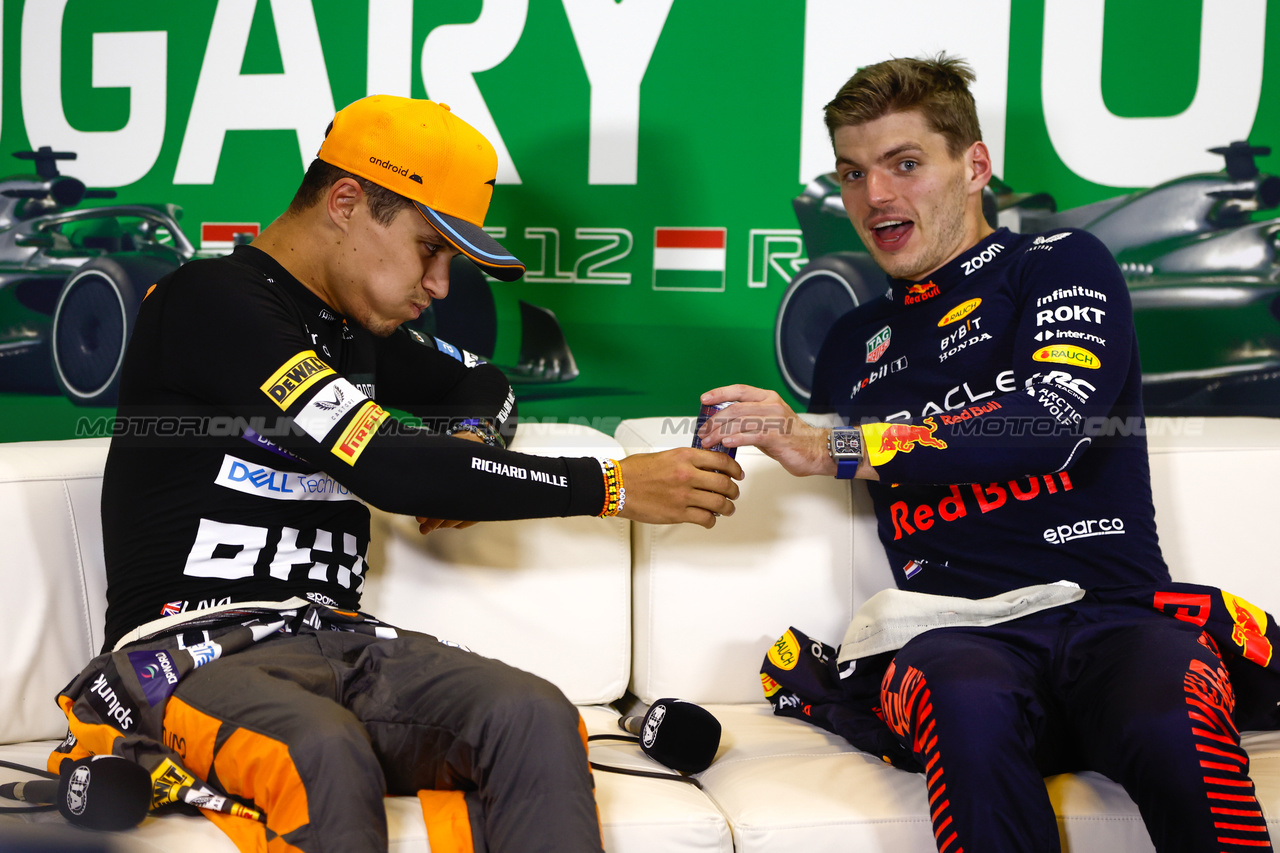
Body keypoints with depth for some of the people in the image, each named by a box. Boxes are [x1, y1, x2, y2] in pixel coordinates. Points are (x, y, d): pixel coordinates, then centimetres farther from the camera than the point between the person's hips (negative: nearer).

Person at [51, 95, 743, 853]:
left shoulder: (354, 329, 18)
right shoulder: (209, 301, -9)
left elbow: (484, 386, 36)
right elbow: (387, 466, -18)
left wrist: (466, 458, 9)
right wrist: (613, 487, -15)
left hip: (337, 641, 7)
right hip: (196, 650, -7)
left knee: (536, 717, -22)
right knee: (325, 752, -40)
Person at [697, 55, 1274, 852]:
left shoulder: (1062, 265, 8)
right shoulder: (854, 345, 24)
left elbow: (1049, 425, -11)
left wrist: (828, 449, -13)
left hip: (1114, 613, -2)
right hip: (965, 635, 2)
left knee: (1177, 728, -37)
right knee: (967, 705, -36)